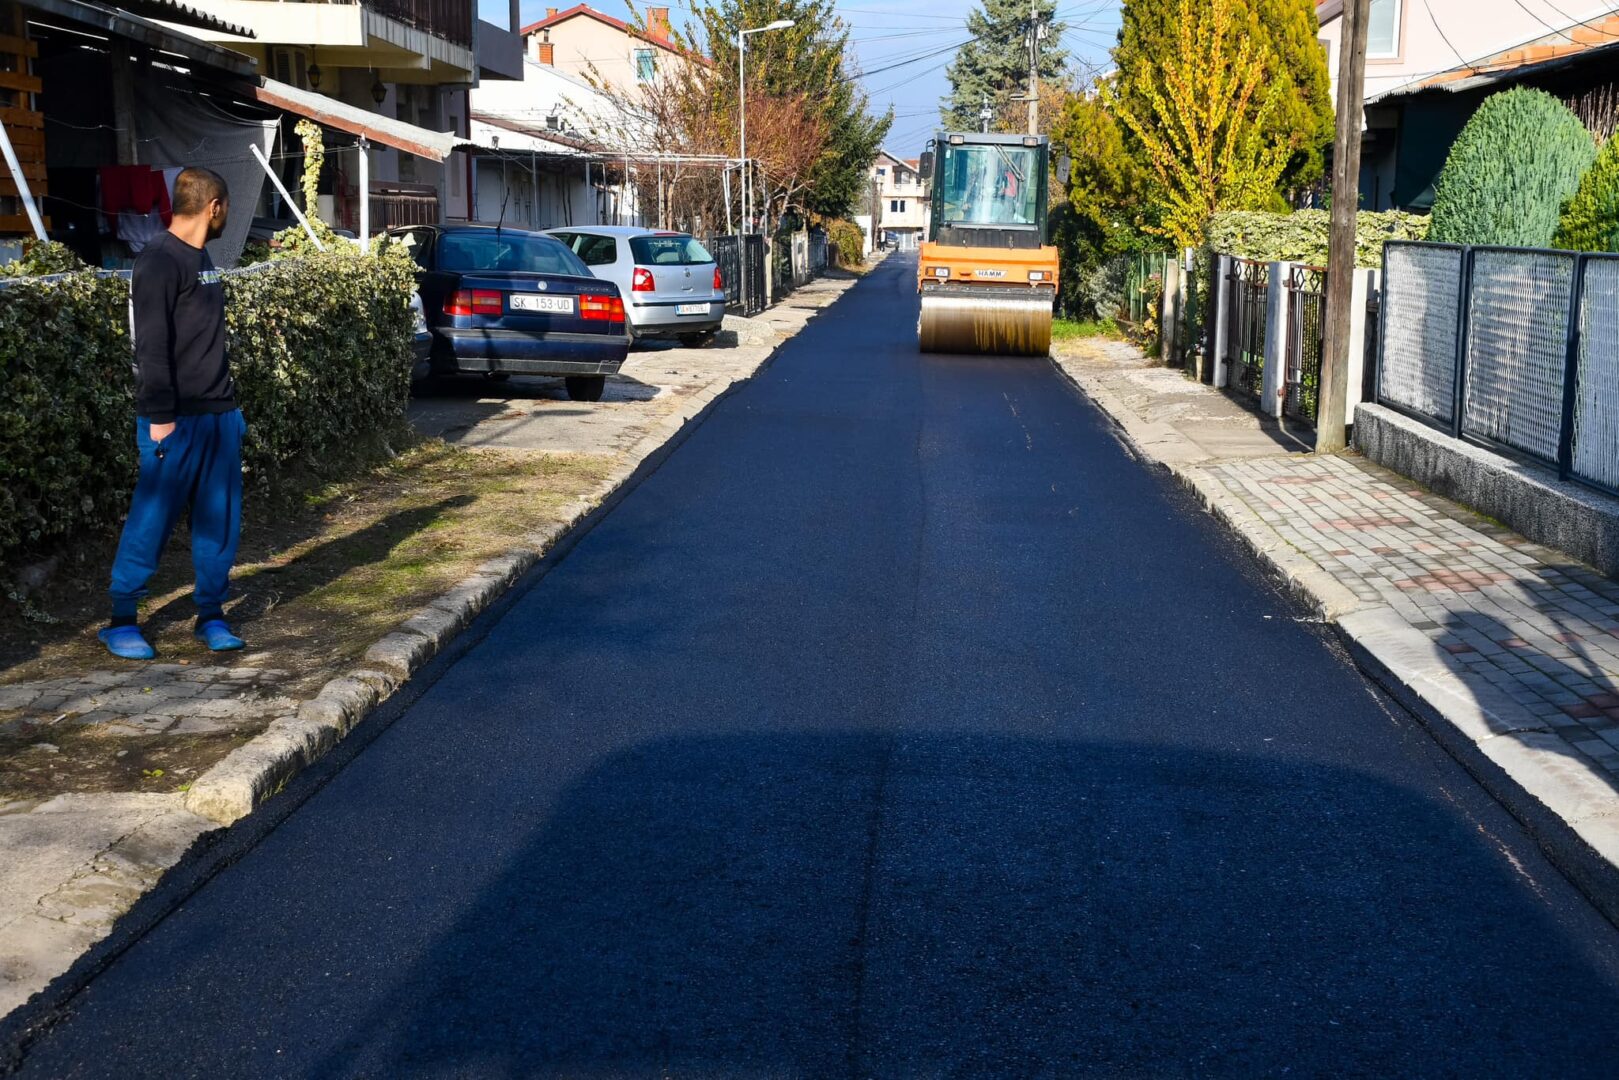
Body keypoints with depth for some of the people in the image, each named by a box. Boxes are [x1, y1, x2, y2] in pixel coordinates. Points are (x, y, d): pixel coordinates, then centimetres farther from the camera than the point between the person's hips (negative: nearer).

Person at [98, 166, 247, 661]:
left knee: (220, 518, 8)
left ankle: (211, 615, 16)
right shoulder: (160, 262, -12)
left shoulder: (201, 258, 16)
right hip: (176, 420, -8)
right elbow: (152, 346, -16)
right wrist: (159, 416, -19)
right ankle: (121, 619, 9)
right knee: (152, 518, -2)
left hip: (219, 415, 8)